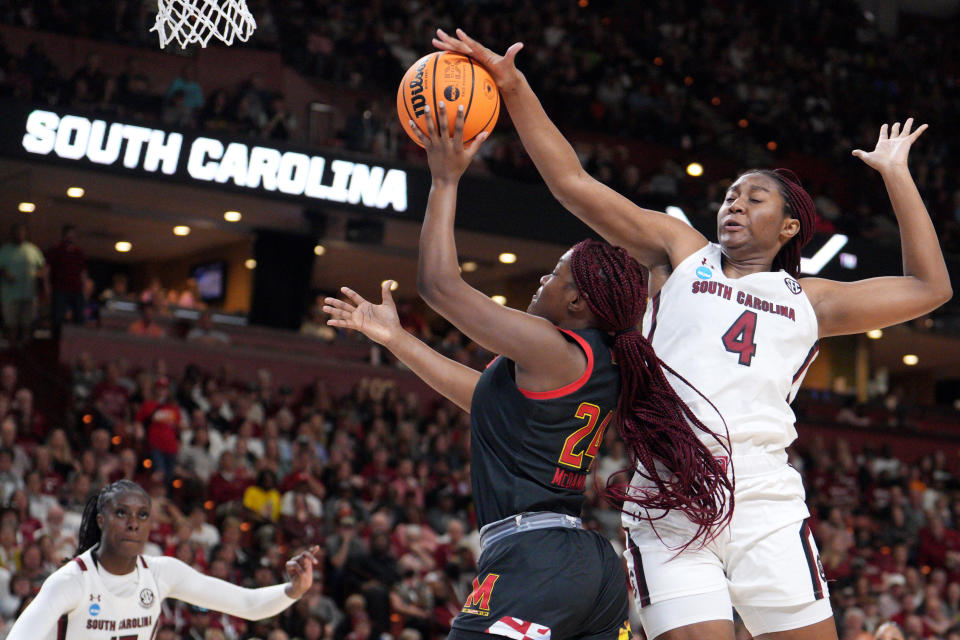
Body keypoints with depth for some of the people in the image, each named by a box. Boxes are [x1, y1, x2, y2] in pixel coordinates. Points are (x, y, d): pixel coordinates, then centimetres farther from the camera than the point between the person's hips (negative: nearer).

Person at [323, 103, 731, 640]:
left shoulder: (551, 347, -8)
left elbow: (439, 282, -4)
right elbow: (484, 395, 29)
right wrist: (394, 337, 33)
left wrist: (446, 180, 6)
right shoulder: (601, 366, 19)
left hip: (533, 561, -10)